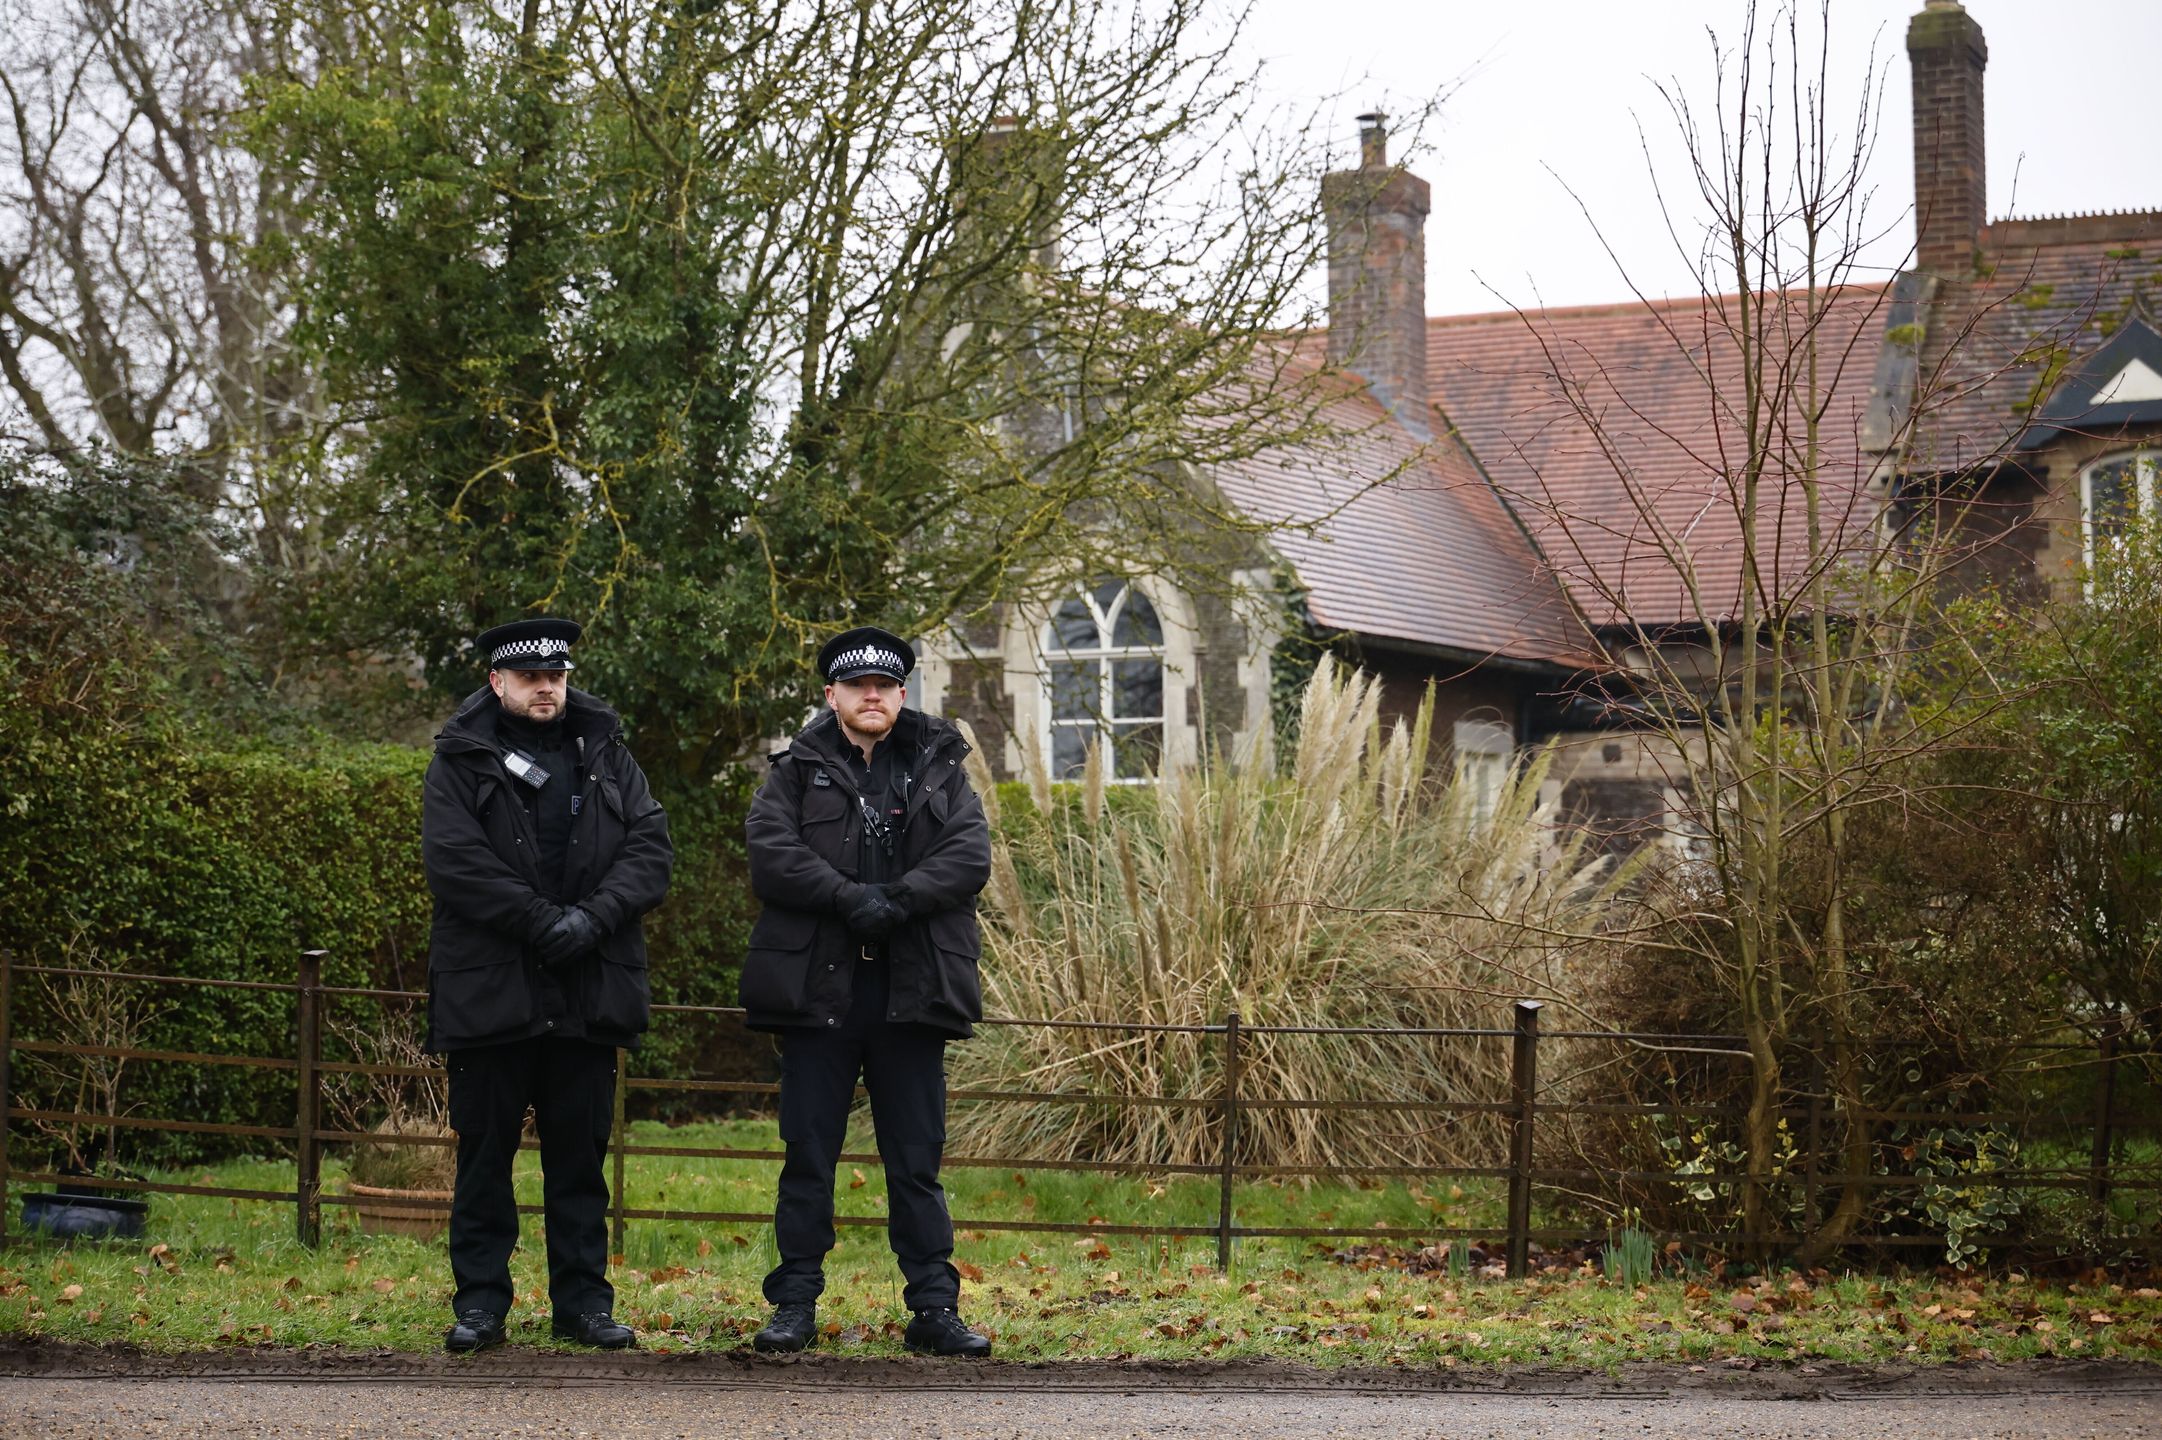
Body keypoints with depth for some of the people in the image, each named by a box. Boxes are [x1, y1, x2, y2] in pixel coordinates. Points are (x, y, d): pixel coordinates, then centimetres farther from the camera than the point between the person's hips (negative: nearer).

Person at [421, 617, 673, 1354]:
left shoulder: (606, 755, 12)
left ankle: (583, 1299, 14)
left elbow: (651, 848, 2)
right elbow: (455, 860, -10)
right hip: (490, 989, -3)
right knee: (485, 1150, 3)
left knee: (580, 1153, 7)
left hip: (589, 991, 3)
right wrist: (542, 922, -17)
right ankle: (480, 1301, 10)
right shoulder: (461, 761, 2)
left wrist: (593, 917, -14)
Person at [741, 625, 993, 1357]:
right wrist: (850, 899, -19)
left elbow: (970, 856, -3)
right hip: (818, 988, -1)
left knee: (917, 1159, 4)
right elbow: (772, 854, -8)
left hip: (911, 991, 1)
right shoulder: (798, 771, 8)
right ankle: (795, 1303, 9)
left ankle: (934, 1308, 7)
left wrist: (896, 901, -17)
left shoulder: (940, 771, 12)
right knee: (808, 1155, 3)